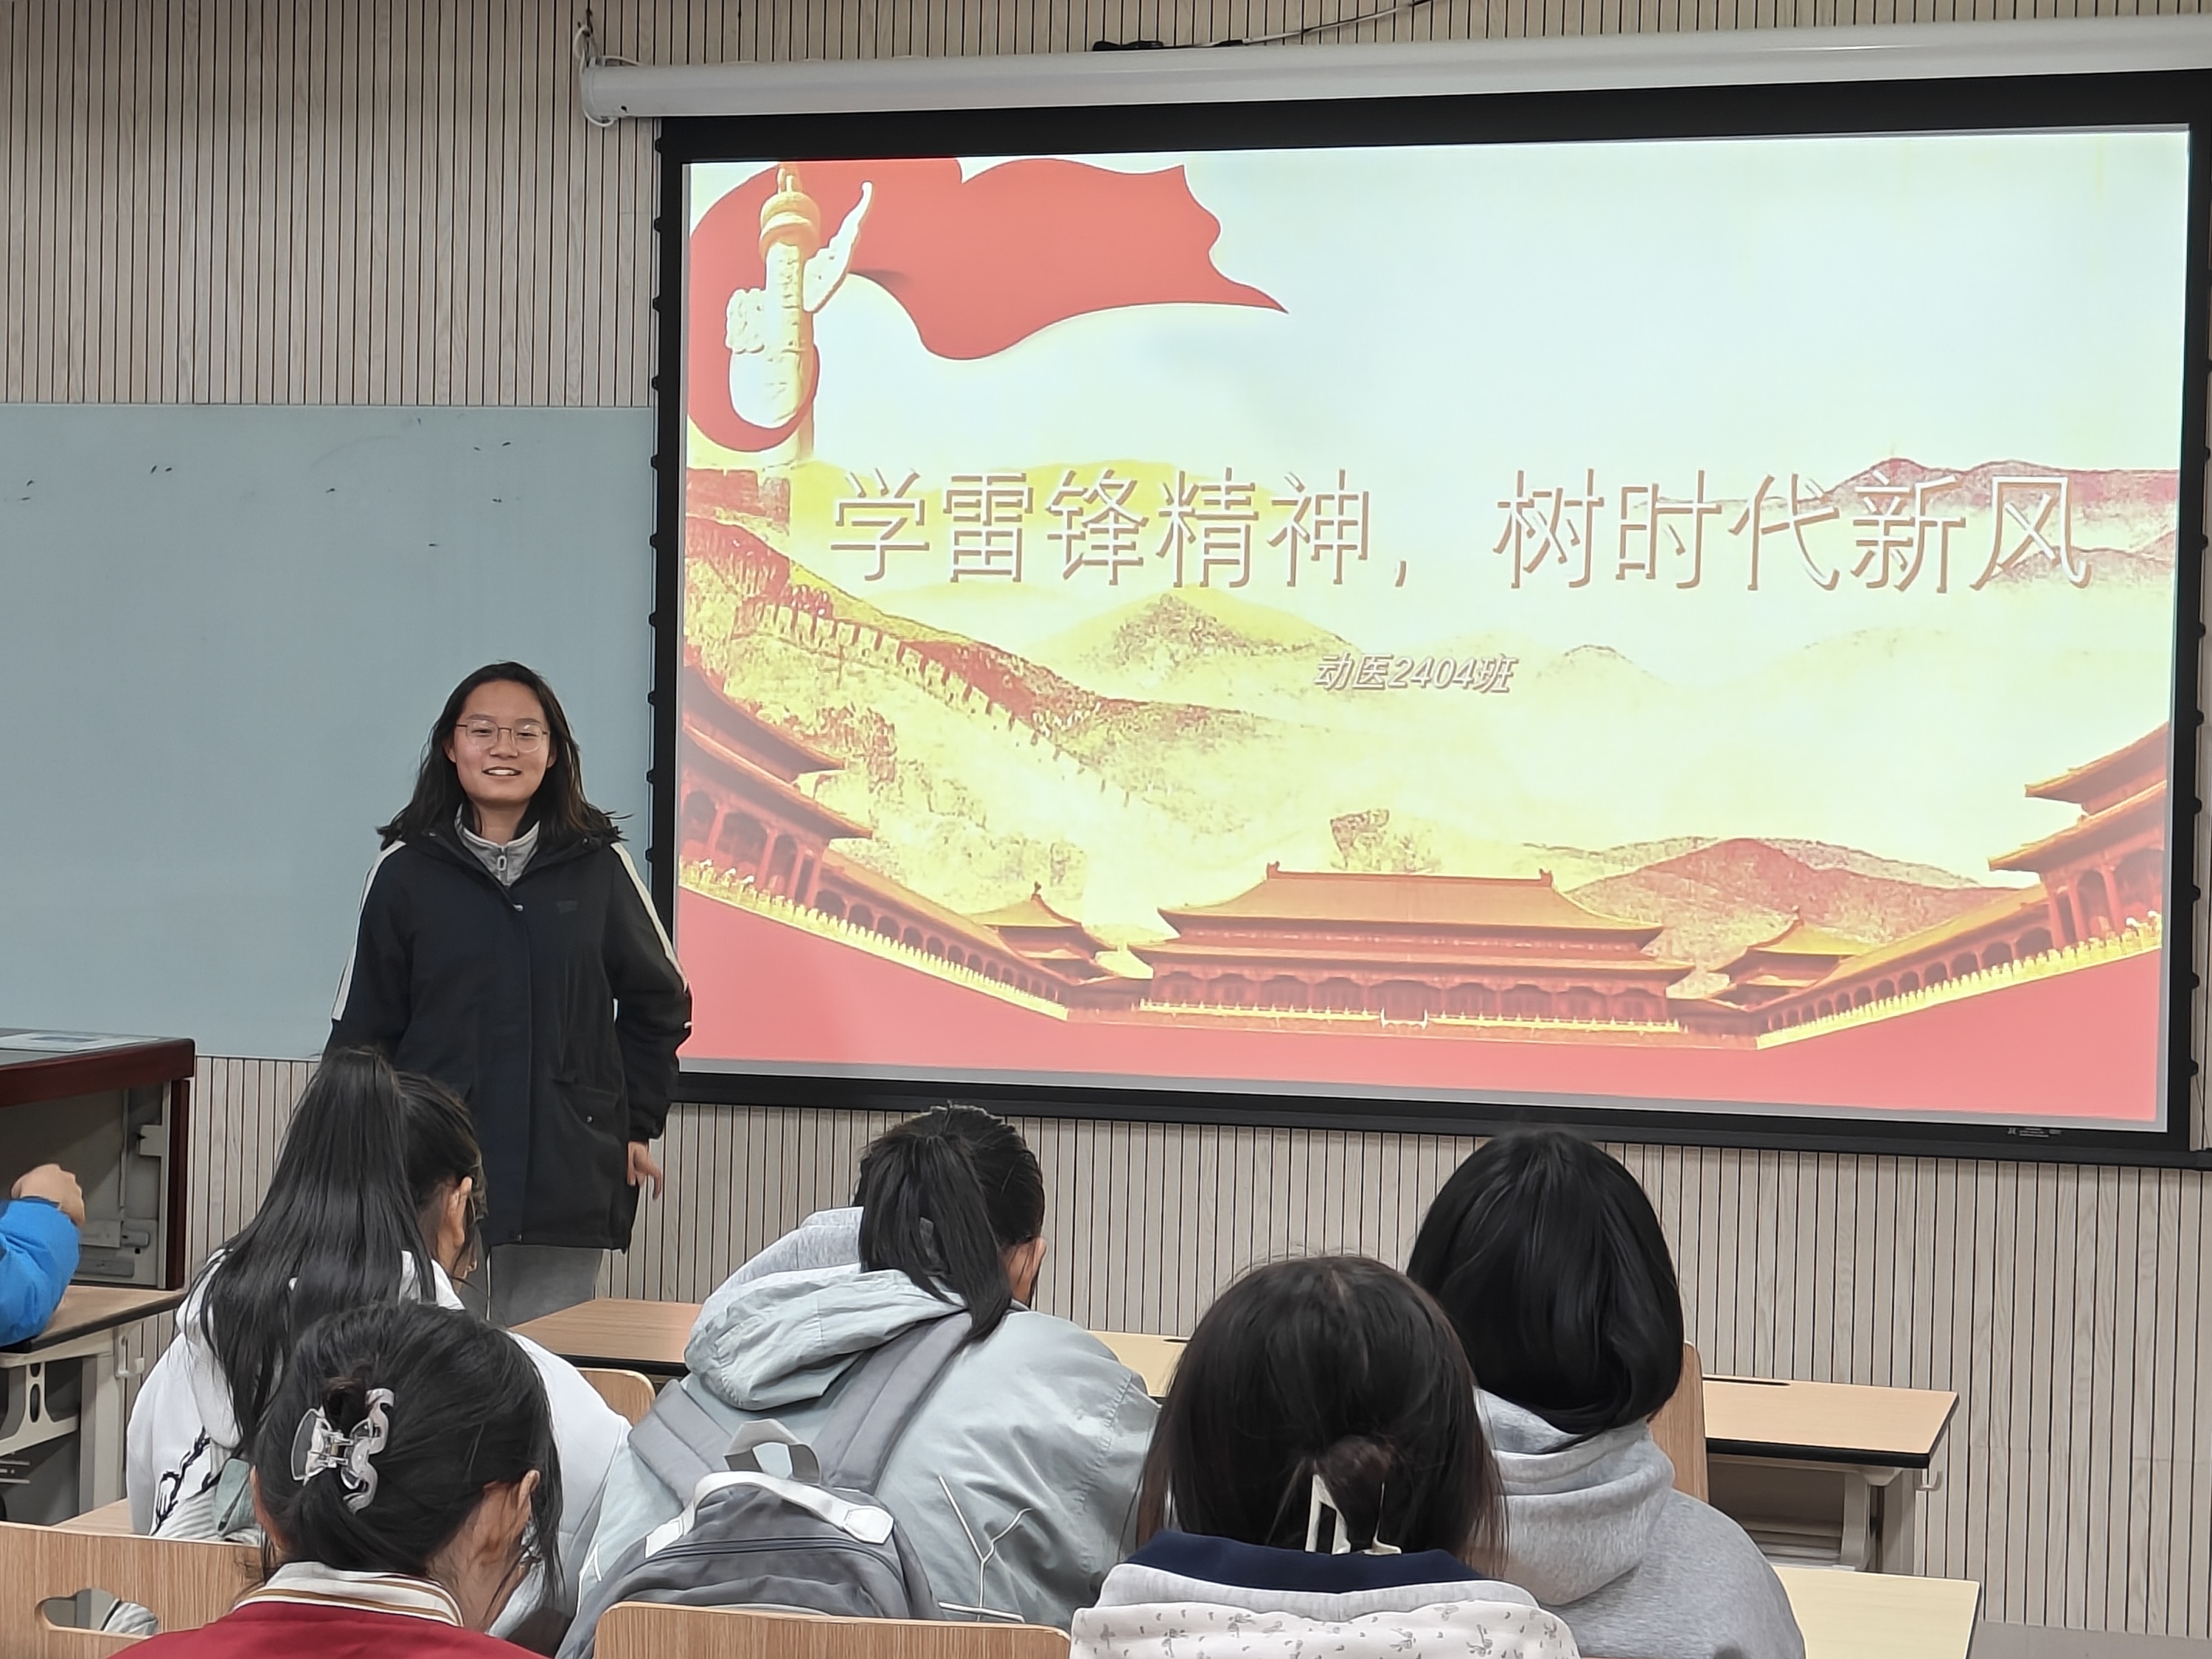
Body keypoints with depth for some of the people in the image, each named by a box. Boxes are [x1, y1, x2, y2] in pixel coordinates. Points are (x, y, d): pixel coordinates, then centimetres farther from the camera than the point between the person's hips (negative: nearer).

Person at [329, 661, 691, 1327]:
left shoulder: (598, 866, 4)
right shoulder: (407, 869, 3)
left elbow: (660, 1001, 15)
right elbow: (361, 1028, 7)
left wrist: (634, 1124, 11)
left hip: (568, 1184, 1)